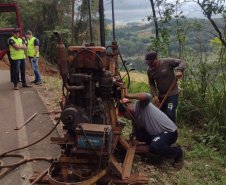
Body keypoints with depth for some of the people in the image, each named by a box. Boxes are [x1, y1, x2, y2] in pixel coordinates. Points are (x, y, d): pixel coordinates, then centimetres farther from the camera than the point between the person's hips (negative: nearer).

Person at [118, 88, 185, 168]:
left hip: (169, 131, -9)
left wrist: (128, 95, -38)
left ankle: (178, 152, -4)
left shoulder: (139, 104, -15)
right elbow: (135, 135, 15)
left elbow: (148, 97, -38)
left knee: (154, 147, -32)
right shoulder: (134, 118, 10)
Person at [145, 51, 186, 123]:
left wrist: (179, 70, -30)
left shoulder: (167, 62, -15)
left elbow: (182, 62, -10)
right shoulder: (149, 70, 0)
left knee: (170, 115, -15)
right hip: (161, 96, 5)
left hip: (172, 94, -5)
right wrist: (154, 95, -4)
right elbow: (151, 84, 9)